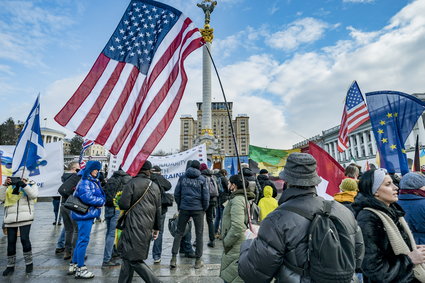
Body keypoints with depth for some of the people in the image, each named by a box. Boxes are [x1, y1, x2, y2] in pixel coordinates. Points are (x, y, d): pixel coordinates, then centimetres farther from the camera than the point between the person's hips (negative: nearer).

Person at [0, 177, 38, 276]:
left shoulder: (31, 184, 5)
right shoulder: (9, 186, 15)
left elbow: (34, 195, -12)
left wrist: (24, 184, -19)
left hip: (25, 217, -4)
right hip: (10, 218, 4)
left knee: (24, 239, -7)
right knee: (11, 242, 9)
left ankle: (29, 263, 10)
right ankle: (10, 266, 24)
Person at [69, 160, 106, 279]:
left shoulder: (93, 181, 14)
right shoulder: (85, 182, -16)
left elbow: (100, 195, 18)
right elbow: (87, 198, -25)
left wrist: (101, 200, -1)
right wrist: (101, 201, -14)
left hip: (87, 214, 10)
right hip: (84, 214, -10)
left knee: (81, 239, 19)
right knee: (83, 240, -2)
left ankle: (73, 265, 32)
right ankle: (80, 269, 10)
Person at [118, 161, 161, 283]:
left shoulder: (132, 183, -9)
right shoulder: (155, 186, 9)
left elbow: (123, 205, -15)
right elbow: (158, 209, 12)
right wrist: (156, 228, 20)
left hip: (134, 227, -6)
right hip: (147, 228, 7)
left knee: (134, 260, 2)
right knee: (128, 256, 19)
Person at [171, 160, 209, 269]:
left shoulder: (182, 177, 1)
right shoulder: (202, 179, -3)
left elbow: (176, 194, 2)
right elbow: (206, 196, -5)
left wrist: (179, 206, 13)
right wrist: (204, 208, 9)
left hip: (184, 209, 2)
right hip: (198, 209, -1)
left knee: (179, 233, 13)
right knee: (199, 234, 10)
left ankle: (174, 258, 13)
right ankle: (198, 261, 17)